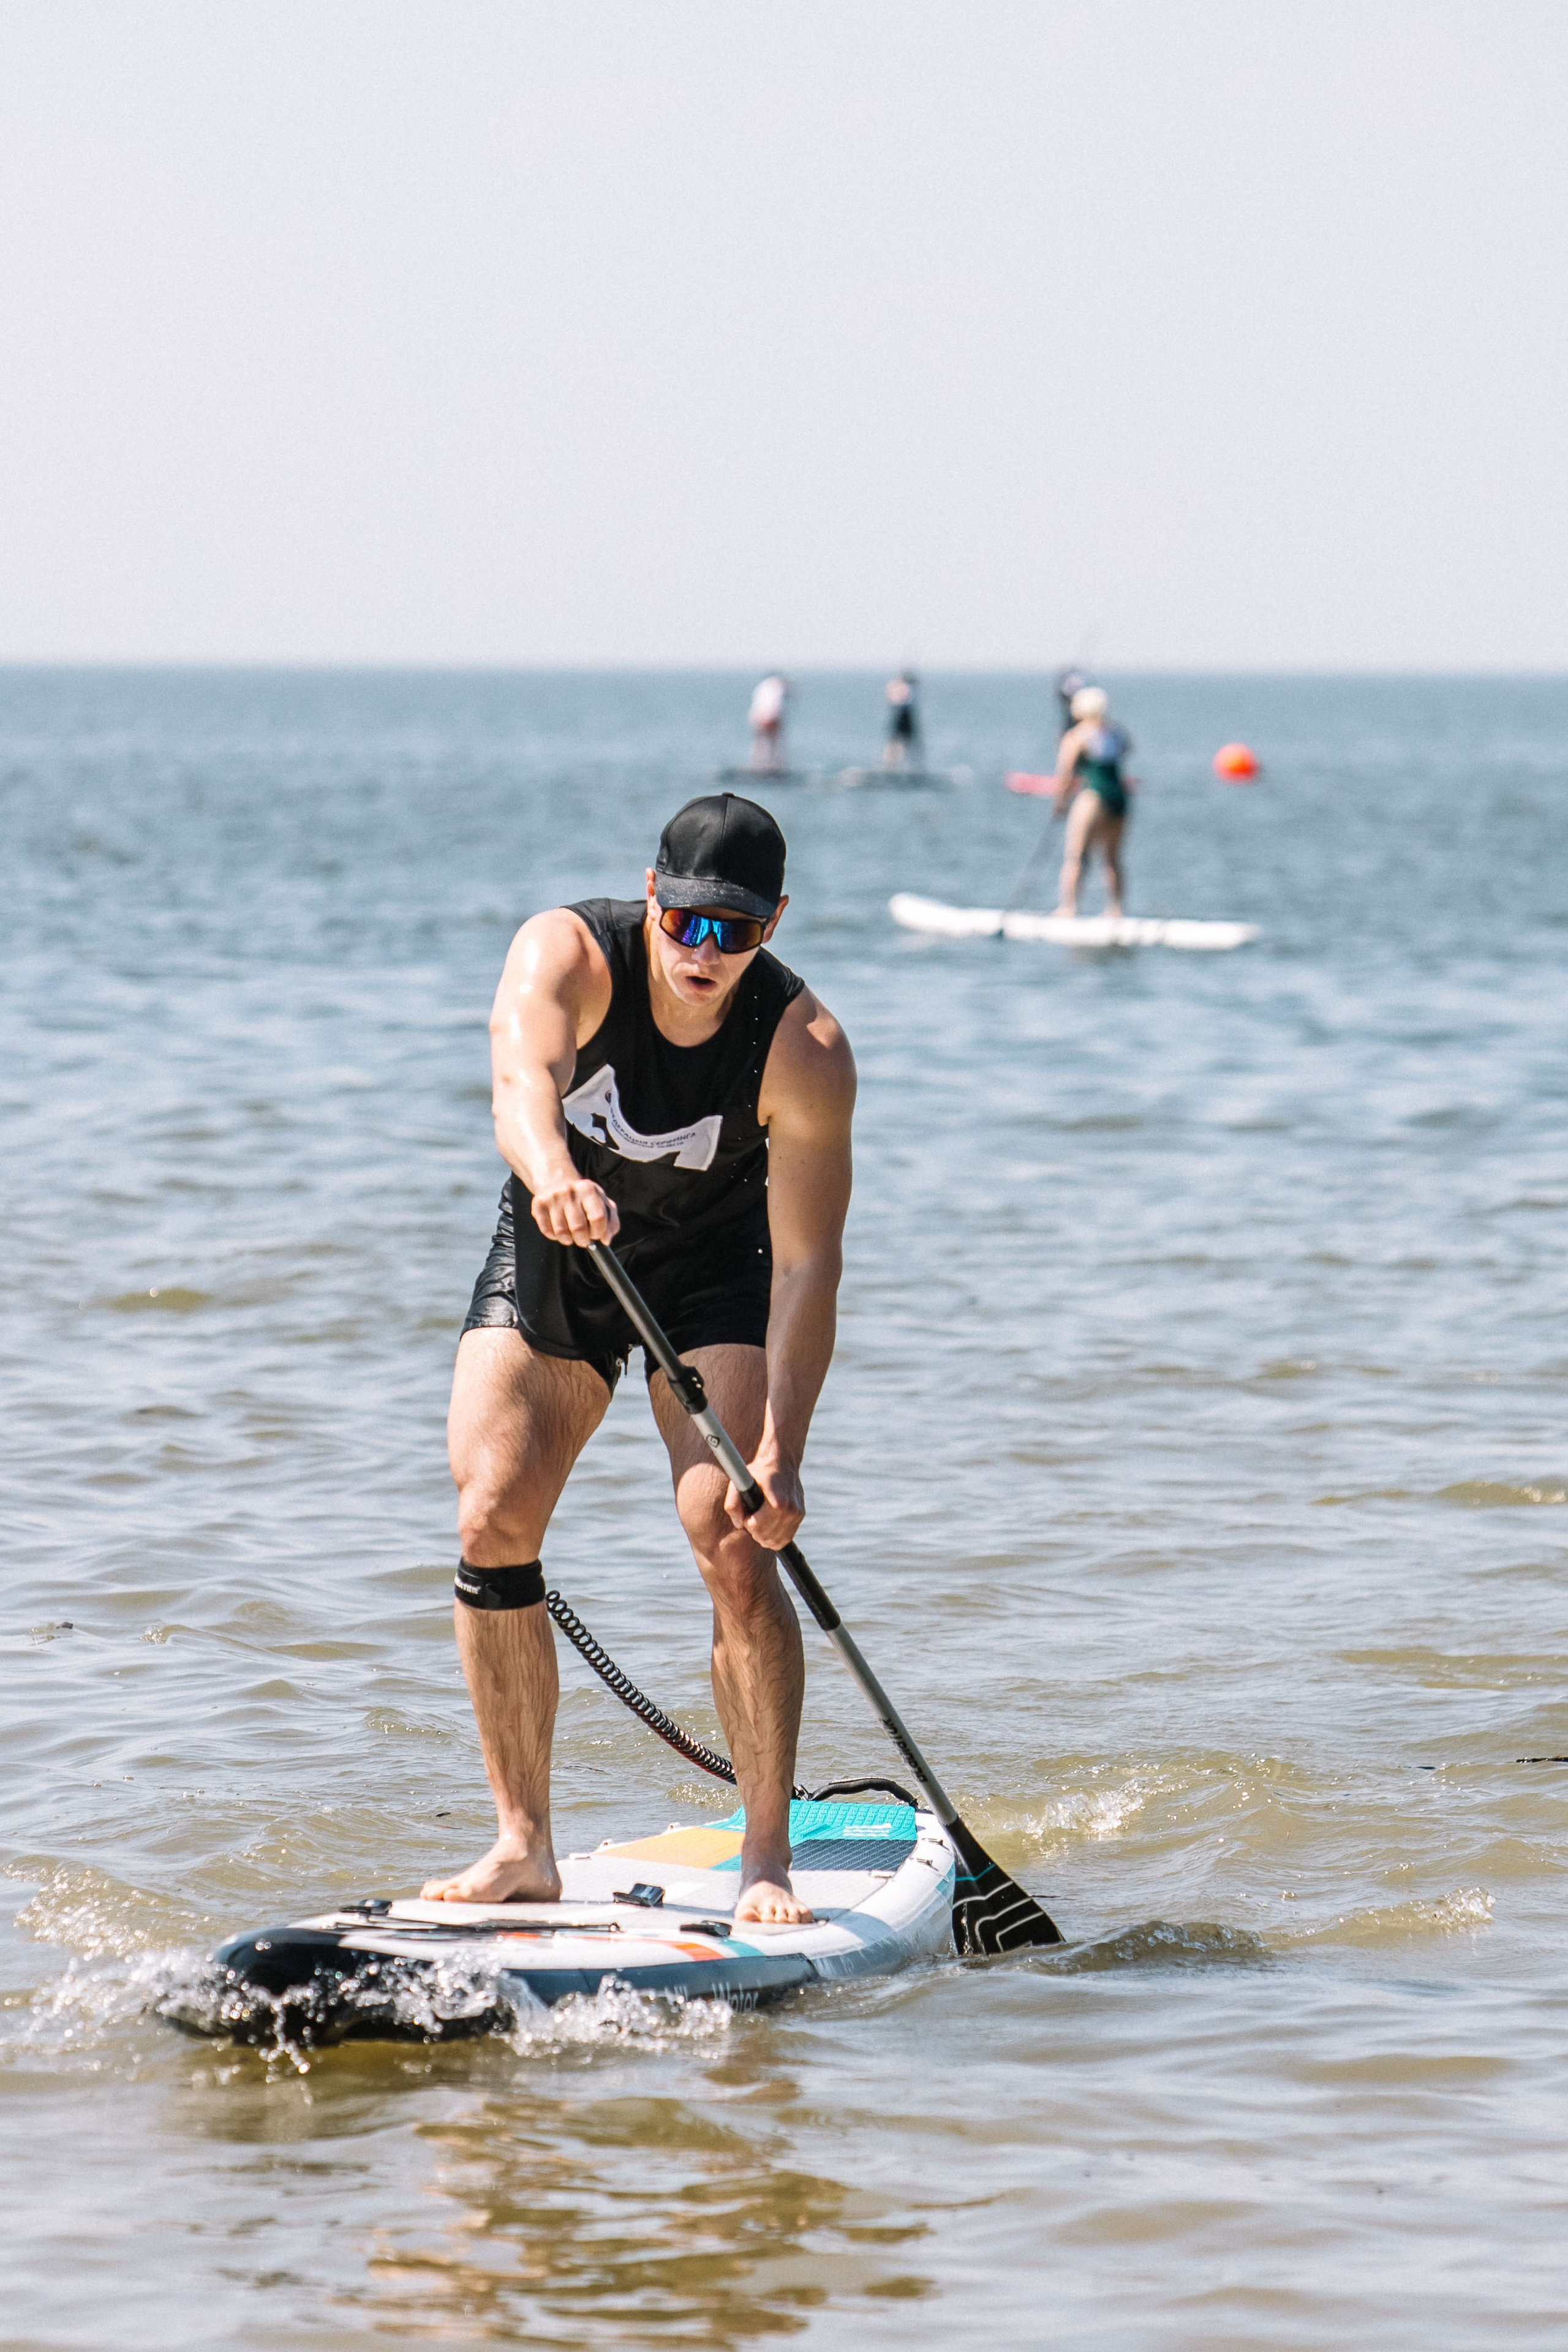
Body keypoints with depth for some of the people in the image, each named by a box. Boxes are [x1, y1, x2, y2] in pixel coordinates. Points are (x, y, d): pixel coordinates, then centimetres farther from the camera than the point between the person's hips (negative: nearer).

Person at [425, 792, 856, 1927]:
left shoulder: (805, 1049, -26)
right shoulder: (569, 953, -26)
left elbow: (807, 1266, -28)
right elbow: (524, 1079, -47)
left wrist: (781, 1454, -38)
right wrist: (556, 1179, -70)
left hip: (711, 1272, -1)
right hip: (554, 1248, 2)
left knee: (734, 1534, -19)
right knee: (494, 1522, -11)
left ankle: (769, 1857, -11)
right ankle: (525, 1846, -2)